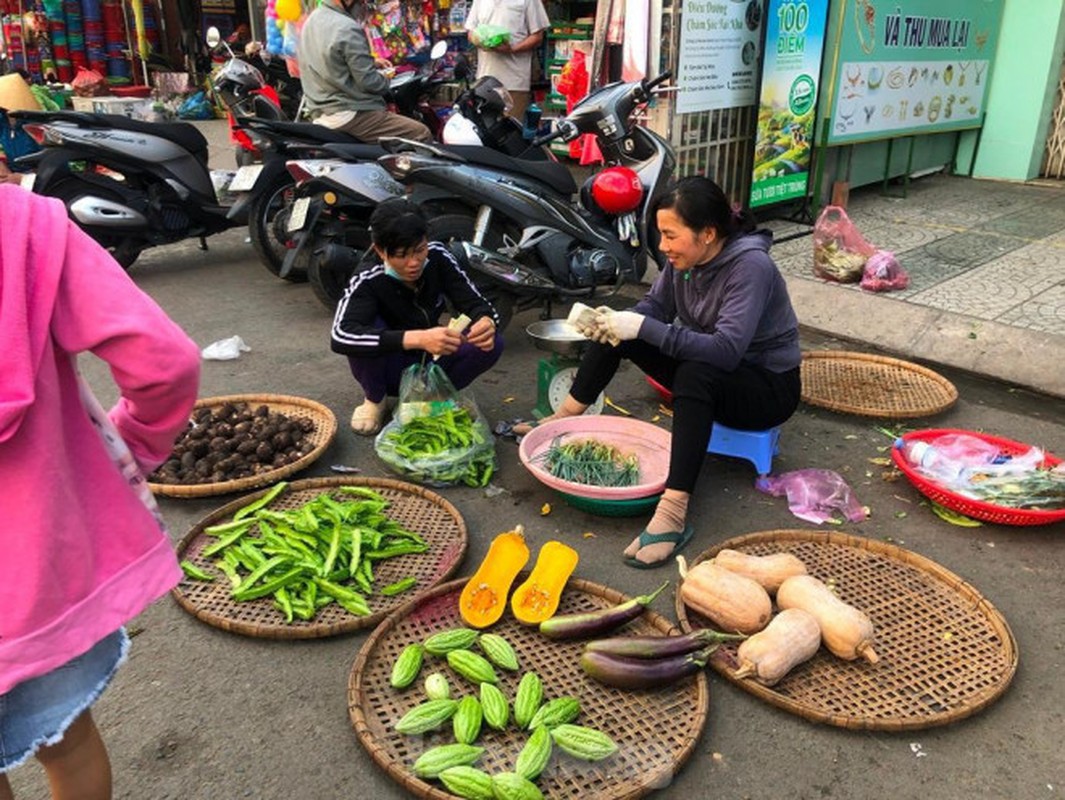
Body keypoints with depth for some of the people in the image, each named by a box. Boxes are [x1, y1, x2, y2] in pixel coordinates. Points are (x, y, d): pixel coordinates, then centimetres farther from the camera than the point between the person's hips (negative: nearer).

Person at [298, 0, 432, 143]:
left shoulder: (314, 17, 11)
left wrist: (372, 62, 17)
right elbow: (368, 82, -18)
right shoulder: (348, 29, -19)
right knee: (422, 134, -10)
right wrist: (386, 80, 3)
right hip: (351, 115, -10)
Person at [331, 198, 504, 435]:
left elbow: (475, 302, -14)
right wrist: (418, 338, -55)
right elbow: (341, 336, -44)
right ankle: (375, 400, -6)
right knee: (367, 326, -33)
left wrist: (486, 322, -41)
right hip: (391, 370, -3)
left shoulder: (438, 258, -15)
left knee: (492, 343, -22)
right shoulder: (367, 283, -26)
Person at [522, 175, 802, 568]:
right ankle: (565, 418, 4)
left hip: (768, 386, -7)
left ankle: (673, 512, -43)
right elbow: (655, 306, 2)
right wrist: (617, 321, -20)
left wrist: (643, 328, -38)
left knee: (695, 374, -40)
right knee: (618, 329, -5)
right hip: (708, 370, 7)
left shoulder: (750, 266, -28)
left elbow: (727, 350, -37)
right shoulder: (685, 257, -8)